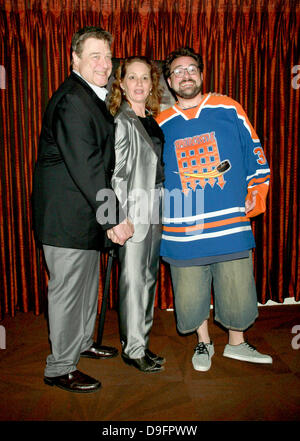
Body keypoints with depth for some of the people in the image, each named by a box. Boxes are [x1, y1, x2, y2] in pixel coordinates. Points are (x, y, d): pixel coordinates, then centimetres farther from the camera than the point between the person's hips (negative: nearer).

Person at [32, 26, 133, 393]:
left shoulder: (90, 98, 16)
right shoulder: (72, 100, -18)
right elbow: (85, 167, -25)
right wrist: (113, 218, -23)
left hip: (85, 211, 10)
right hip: (66, 215, -10)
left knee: (88, 282, 21)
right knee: (67, 289, 1)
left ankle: (82, 343, 41)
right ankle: (60, 368, 19)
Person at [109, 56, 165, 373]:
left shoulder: (153, 121, 14)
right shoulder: (120, 123, -7)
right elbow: (115, 175, -11)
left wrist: (164, 209, 14)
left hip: (156, 211, 8)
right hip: (133, 211, -7)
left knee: (149, 277, 12)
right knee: (133, 279, -2)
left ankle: (140, 340, 25)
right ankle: (133, 349, 12)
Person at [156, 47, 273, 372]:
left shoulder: (228, 110, 6)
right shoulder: (160, 126, 8)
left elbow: (255, 154, 10)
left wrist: (255, 195, 3)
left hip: (231, 225, 0)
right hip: (183, 232, 1)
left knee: (238, 293, 8)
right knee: (191, 297, 9)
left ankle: (236, 343, 35)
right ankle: (203, 344, 36)